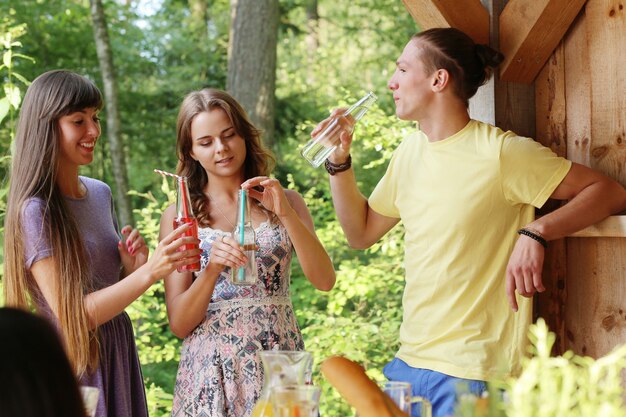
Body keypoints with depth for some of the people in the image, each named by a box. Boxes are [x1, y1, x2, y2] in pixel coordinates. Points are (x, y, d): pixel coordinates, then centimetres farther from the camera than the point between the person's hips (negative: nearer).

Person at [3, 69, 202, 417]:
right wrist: (148, 273, -27)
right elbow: (70, 314, -20)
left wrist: (133, 266, -4)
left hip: (119, 353, 7)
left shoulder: (101, 193, 6)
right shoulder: (36, 210, -16)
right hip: (71, 364, -7)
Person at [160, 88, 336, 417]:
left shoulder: (285, 202, 6)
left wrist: (286, 213, -16)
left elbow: (324, 281, -7)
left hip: (278, 362, 1)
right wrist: (213, 268, -19)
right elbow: (179, 324, -3)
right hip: (211, 370, -1)